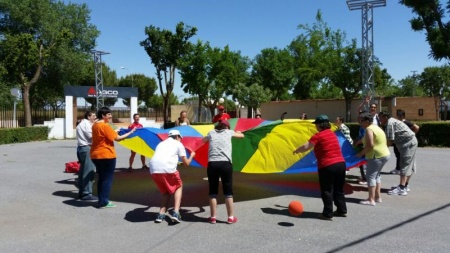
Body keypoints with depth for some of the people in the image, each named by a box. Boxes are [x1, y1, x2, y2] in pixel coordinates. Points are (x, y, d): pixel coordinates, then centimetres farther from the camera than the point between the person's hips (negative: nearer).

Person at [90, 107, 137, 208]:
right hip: (107, 155, -9)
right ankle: (104, 202, 2)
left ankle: (101, 200, 19)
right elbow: (117, 138, -18)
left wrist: (114, 132, 20)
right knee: (107, 178, 0)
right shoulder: (105, 126, -17)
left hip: (96, 155, 9)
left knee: (101, 177, 15)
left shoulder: (95, 125, 11)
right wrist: (130, 132, -11)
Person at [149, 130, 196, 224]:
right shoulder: (178, 144, 18)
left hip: (153, 169, 5)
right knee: (178, 187, 20)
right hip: (167, 168, -5)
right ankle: (176, 213, 5)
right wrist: (192, 156, 39)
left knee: (166, 191, 26)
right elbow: (186, 163, 18)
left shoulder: (161, 144, 32)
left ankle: (161, 214, 13)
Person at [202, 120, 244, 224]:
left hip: (212, 164, 1)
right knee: (228, 191, 8)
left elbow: (203, 140, 38)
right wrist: (237, 132, 54)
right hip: (226, 164, -1)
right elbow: (242, 135, 34)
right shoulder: (229, 132, 16)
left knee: (213, 191, 11)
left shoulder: (211, 133, 18)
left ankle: (213, 217, 15)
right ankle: (231, 217, 13)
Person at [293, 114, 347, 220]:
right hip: (340, 163, 8)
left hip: (327, 166, -8)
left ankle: (328, 214, 7)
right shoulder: (332, 133, 15)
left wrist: (296, 150, 4)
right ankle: (342, 210, 28)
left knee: (326, 191, 3)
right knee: (338, 189, 20)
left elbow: (306, 147, -13)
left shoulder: (318, 136, -9)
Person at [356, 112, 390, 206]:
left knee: (370, 176, -7)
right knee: (376, 175, 19)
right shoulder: (376, 127, 17)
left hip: (376, 156, -10)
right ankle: (378, 197, 23)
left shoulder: (369, 129, -14)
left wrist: (361, 153, -13)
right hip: (385, 154, 11)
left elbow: (370, 145, -23)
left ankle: (371, 200, -8)